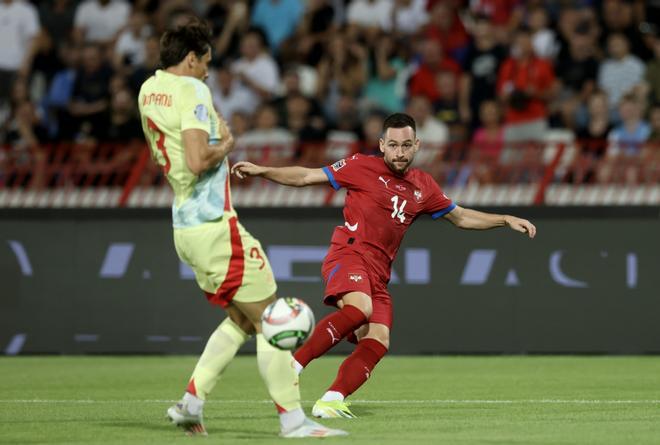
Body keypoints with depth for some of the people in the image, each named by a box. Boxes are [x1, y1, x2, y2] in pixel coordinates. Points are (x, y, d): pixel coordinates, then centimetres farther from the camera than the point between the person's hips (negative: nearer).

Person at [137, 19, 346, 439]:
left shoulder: (149, 90, 13)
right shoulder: (192, 91, -14)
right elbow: (198, 160, -26)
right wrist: (225, 144, -6)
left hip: (185, 226, 9)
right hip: (214, 226, -9)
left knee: (241, 319, 18)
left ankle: (191, 402, 13)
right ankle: (293, 419, -6)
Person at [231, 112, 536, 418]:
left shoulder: (423, 187, 16)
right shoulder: (363, 167, 1)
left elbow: (460, 217, 29)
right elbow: (305, 177, 4)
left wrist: (506, 220, 21)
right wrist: (260, 171, -5)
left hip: (379, 273, 6)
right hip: (348, 254, -6)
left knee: (377, 342, -13)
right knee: (360, 308, -35)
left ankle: (331, 401, -18)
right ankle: (293, 365, -32)